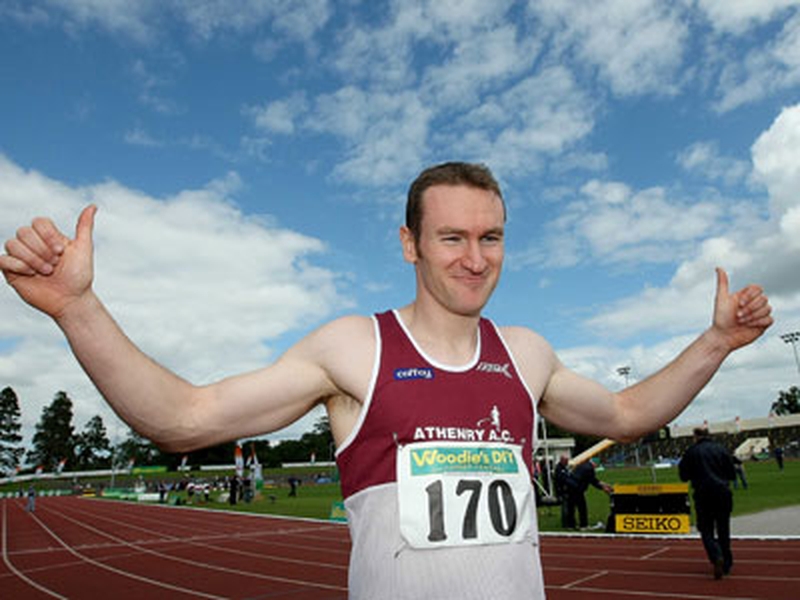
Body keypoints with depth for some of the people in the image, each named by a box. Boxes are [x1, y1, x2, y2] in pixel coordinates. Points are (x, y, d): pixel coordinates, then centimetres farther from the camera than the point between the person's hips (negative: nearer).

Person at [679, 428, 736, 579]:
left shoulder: (691, 452, -2)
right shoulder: (721, 449, 4)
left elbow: (684, 476, 1)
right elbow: (732, 474, 7)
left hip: (703, 495, -3)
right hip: (723, 494, 3)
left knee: (706, 530, 4)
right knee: (723, 530, 14)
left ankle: (717, 557, -20)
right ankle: (726, 564, 21)